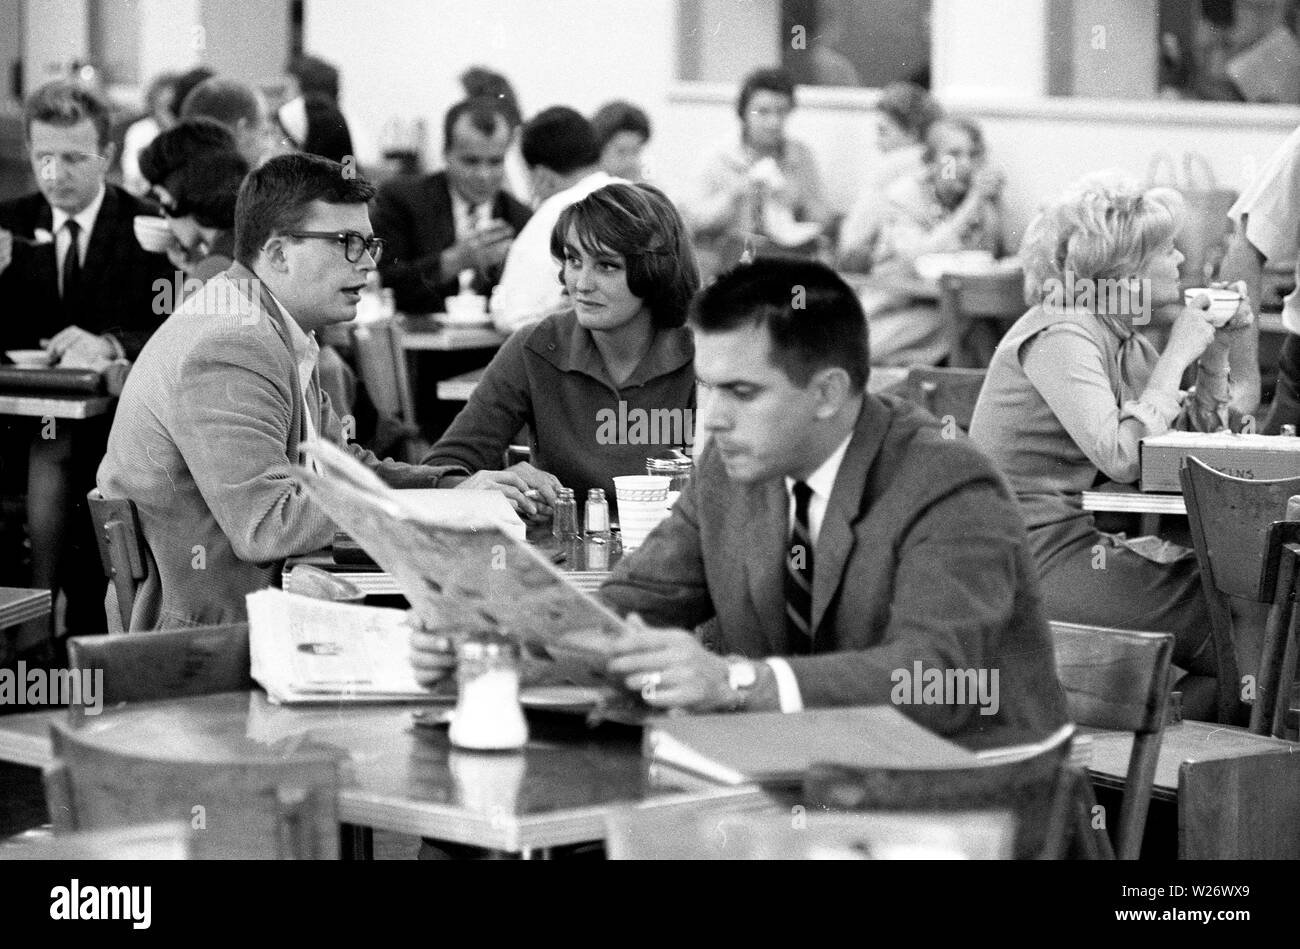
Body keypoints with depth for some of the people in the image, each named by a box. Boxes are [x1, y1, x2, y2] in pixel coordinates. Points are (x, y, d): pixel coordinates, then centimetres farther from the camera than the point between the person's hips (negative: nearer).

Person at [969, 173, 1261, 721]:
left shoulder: (1123, 340, 12)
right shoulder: (1060, 335, -14)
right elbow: (1122, 458, -25)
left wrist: (1217, 350, 5)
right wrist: (1178, 354, -17)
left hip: (1082, 546, 9)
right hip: (1039, 560, -9)